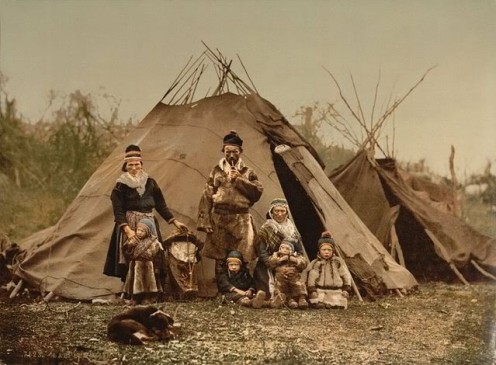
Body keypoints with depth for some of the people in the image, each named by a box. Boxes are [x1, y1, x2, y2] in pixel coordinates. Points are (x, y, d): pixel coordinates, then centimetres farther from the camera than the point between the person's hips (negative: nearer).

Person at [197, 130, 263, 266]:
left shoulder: (247, 172, 9)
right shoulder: (216, 171, 8)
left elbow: (258, 192, -3)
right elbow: (206, 197, 3)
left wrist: (239, 179, -9)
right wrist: (205, 222, -5)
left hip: (241, 221, 0)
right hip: (219, 219, 0)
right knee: (220, 260, 1)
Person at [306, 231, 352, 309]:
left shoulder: (339, 262, 12)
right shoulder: (314, 264, 8)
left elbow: (346, 276, 13)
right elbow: (311, 279, 3)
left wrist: (346, 289, 4)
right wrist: (312, 291, -8)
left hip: (336, 292, 2)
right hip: (320, 291, -1)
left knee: (339, 305, -23)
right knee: (318, 304, -29)